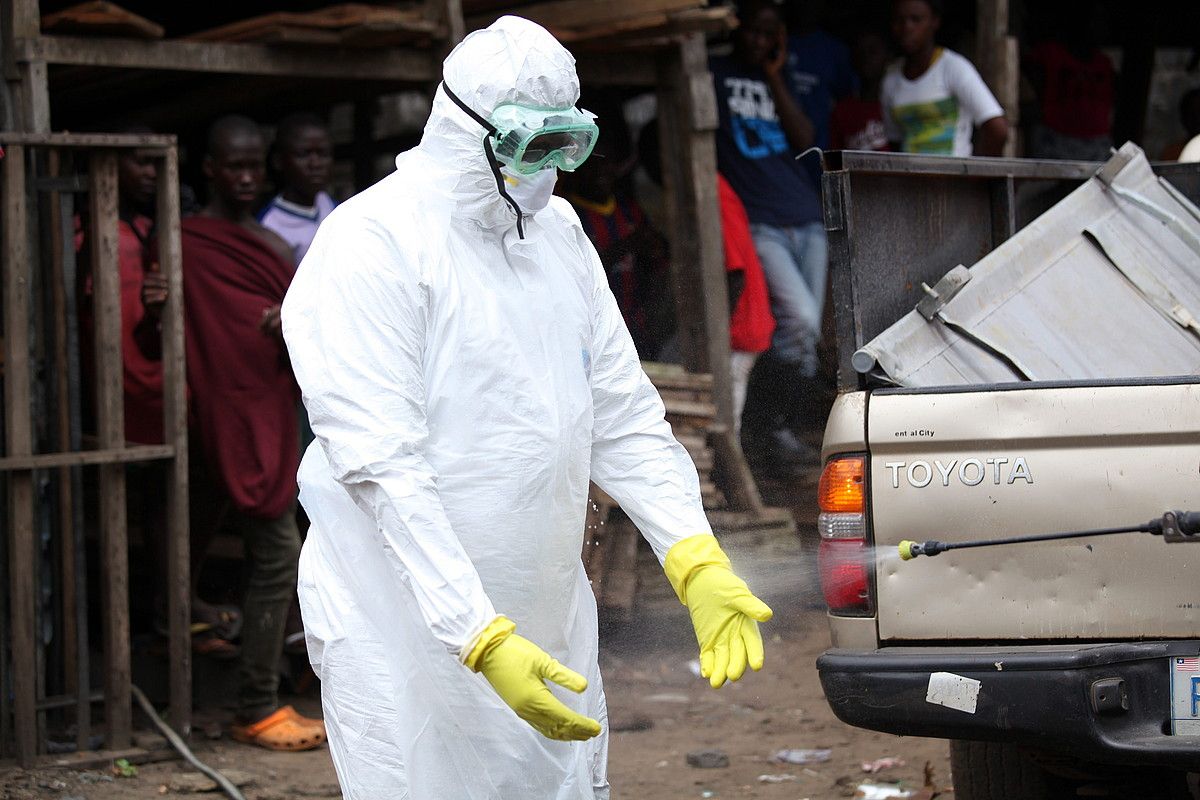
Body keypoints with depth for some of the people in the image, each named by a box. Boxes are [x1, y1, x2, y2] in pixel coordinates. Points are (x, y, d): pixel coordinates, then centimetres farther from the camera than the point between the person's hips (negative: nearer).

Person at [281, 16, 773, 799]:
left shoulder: (558, 231, 11)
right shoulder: (374, 245, -15)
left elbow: (624, 414, 13)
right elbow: (386, 469, -22)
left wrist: (698, 561, -2)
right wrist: (484, 640, -28)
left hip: (546, 617, 8)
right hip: (410, 632, -7)